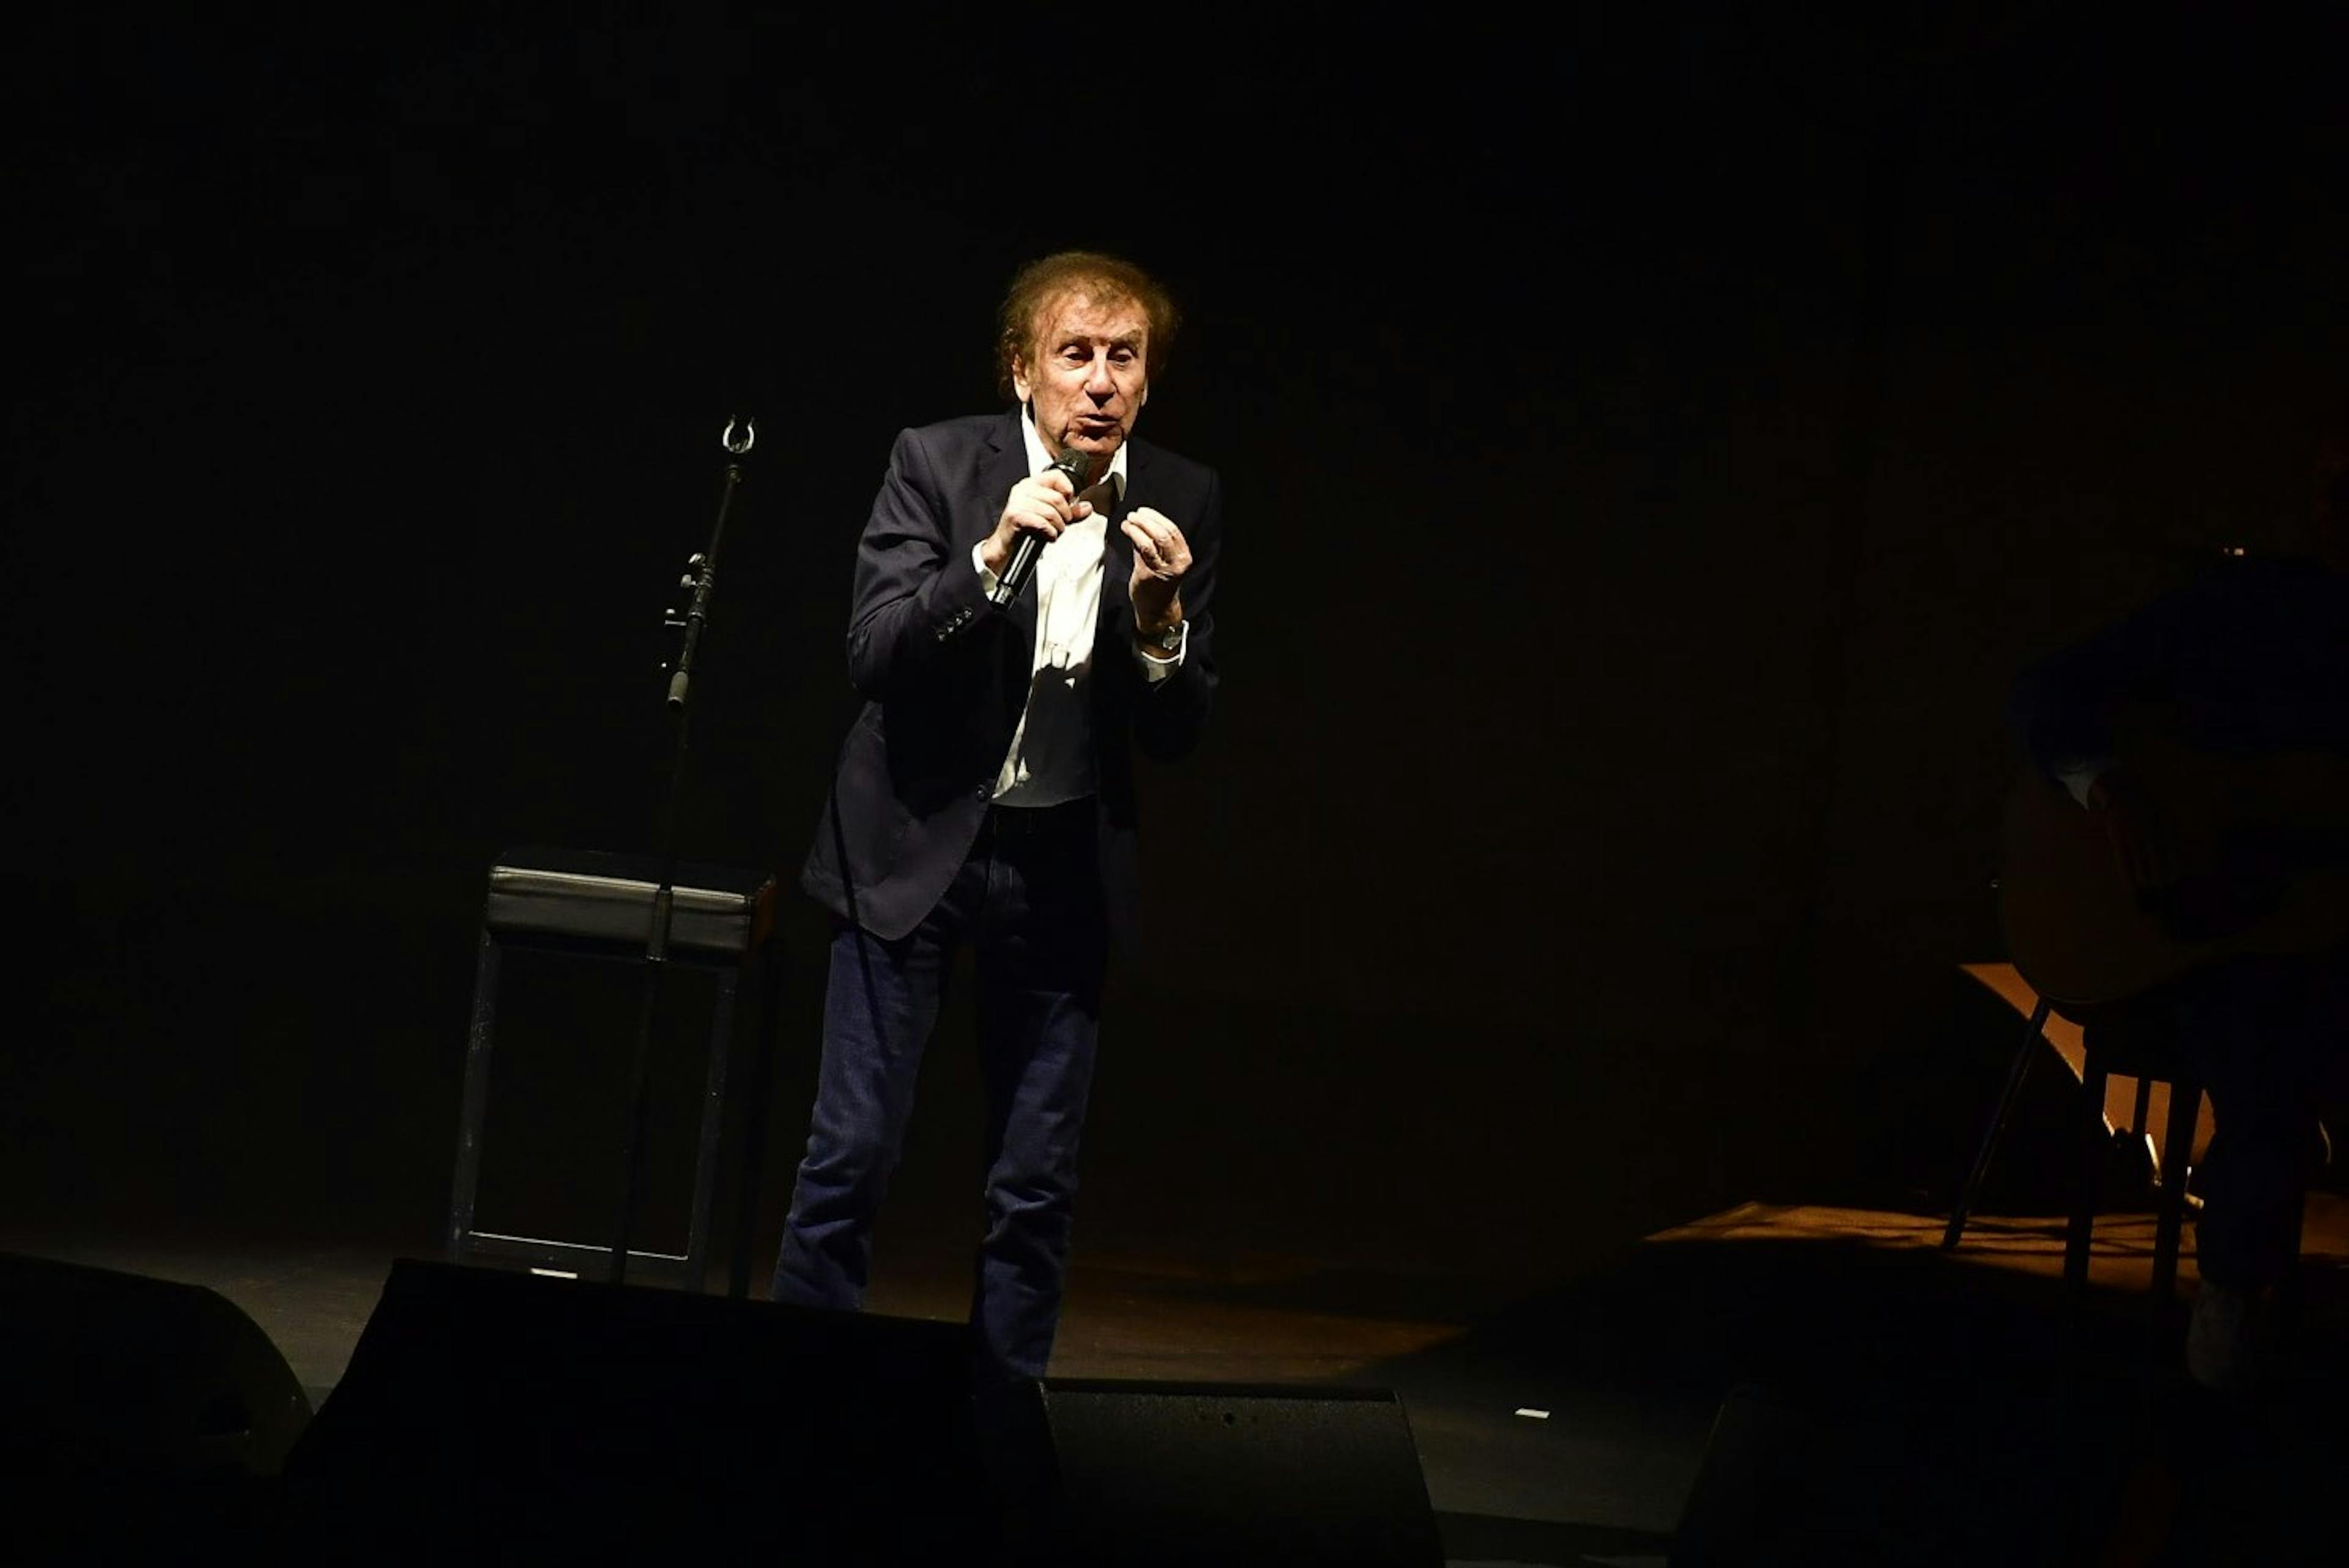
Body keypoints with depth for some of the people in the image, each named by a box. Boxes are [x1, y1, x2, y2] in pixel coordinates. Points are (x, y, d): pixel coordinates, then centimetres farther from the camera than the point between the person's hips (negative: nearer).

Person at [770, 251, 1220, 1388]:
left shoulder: (1182, 503, -1)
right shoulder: (937, 462, -7)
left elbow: (1177, 734, 0)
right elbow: (872, 653, -16)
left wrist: (1160, 620, -20)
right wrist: (992, 554, -28)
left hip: (1065, 866, 2)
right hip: (916, 842, -2)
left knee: (1036, 1189, 5)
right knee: (851, 1156, -3)